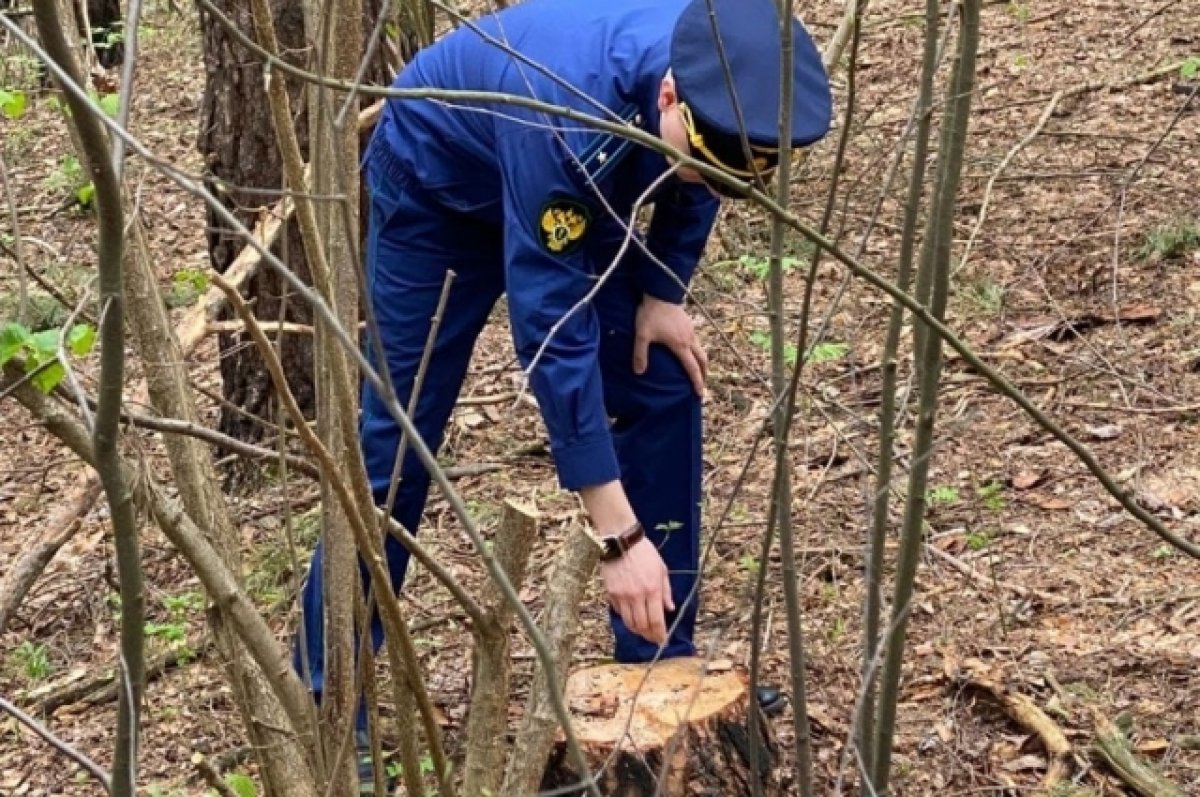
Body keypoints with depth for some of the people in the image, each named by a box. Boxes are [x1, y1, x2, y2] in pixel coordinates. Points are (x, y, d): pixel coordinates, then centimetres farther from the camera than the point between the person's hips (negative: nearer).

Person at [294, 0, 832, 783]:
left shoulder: (720, 69, -28)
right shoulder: (566, 116, -45)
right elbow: (554, 330, -42)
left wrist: (664, 291, -11)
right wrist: (619, 535, -43)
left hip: (586, 196, 6)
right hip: (439, 187, -6)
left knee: (664, 391, -2)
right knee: (397, 436, -5)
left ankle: (662, 662, 10)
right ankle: (324, 700, 6)